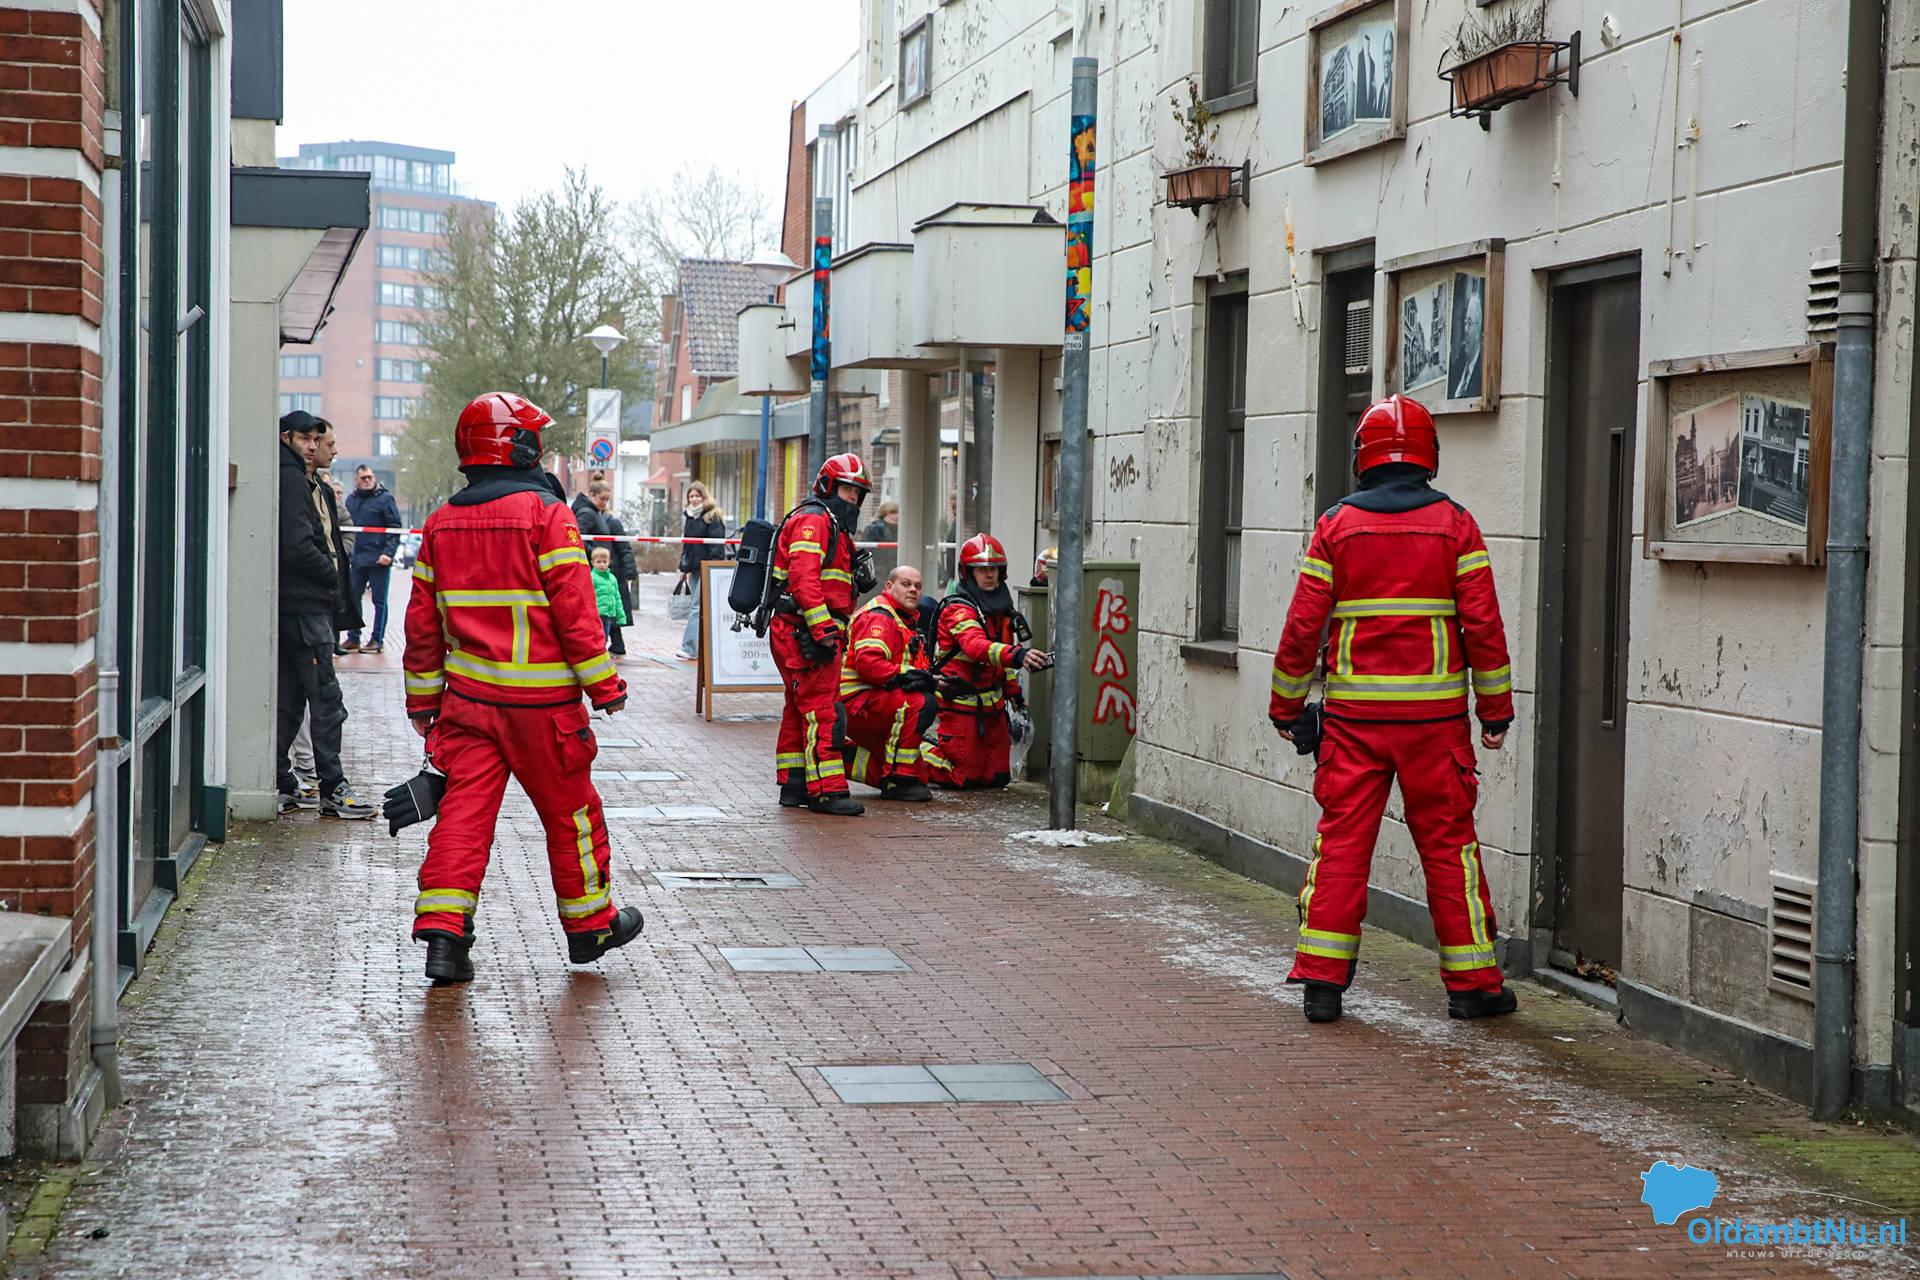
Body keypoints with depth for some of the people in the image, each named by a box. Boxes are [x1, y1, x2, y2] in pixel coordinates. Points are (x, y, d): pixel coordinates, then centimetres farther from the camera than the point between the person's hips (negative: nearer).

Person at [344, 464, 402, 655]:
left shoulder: (384, 499, -4)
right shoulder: (351, 500, 11)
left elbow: (395, 528, -7)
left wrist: (388, 553, -16)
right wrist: (346, 551, 7)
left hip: (379, 560, -5)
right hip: (357, 559, 5)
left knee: (379, 601, 1)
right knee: (353, 598, 6)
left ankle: (378, 639, 7)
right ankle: (353, 638, 14)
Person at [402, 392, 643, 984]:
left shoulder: (442, 523, 7)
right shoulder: (546, 514, -10)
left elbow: (423, 623, 11)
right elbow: (575, 608, -12)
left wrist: (423, 699, 20)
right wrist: (604, 684, -5)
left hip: (468, 696, 5)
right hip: (541, 701, -4)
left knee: (464, 808, 2)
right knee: (569, 809, 10)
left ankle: (442, 930, -8)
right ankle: (589, 924, 23)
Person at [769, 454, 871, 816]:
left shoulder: (835, 527, 25)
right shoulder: (813, 520, -9)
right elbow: (803, 578, -22)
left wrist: (839, 631, 20)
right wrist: (824, 629, -25)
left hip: (805, 635, 11)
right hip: (805, 634, -11)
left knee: (800, 710, 15)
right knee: (823, 711, -12)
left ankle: (794, 785, 21)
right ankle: (827, 790, -14)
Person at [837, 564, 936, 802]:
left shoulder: (906, 622, 23)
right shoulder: (878, 616, -10)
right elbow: (868, 661, -26)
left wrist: (926, 678, -3)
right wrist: (903, 677, -32)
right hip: (855, 703, -10)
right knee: (920, 703, -33)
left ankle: (847, 758, 14)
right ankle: (898, 780, -27)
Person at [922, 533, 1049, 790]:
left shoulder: (1001, 608, 11)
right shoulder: (958, 610, -18)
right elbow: (976, 646, -37)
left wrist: (1014, 692, 20)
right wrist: (1017, 655, -53)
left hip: (992, 703, 8)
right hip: (960, 703, -8)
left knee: (998, 777, 12)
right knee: (965, 777, -5)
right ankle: (916, 753, 18)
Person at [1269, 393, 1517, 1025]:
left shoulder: (1337, 524, 1)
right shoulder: (1454, 523, 0)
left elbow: (1303, 625, 0)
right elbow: (1482, 624, -2)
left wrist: (1286, 705, 11)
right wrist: (1496, 707, 7)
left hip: (1354, 713, 1)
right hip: (1434, 713, 0)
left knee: (1341, 841, 5)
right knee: (1449, 844, 6)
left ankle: (1321, 979, 3)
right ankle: (1471, 981, 12)